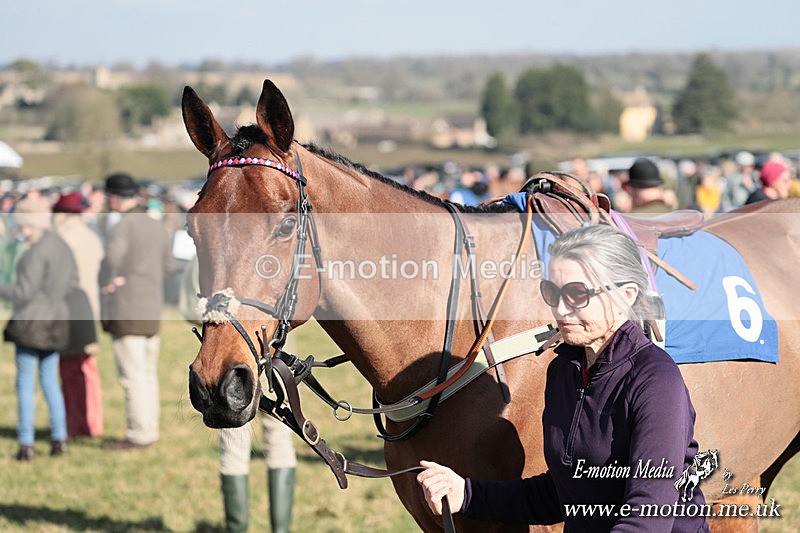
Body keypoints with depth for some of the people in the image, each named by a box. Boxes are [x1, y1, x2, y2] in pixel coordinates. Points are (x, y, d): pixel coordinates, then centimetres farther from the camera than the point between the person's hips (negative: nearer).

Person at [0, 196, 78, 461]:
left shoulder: (37, 252, -19)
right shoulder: (61, 246, 8)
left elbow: (23, 293, -20)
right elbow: (72, 282, 18)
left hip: (31, 324, -8)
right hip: (55, 323, 8)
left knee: (25, 384, 0)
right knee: (50, 382, 15)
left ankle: (26, 445, 0)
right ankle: (59, 439, 12)